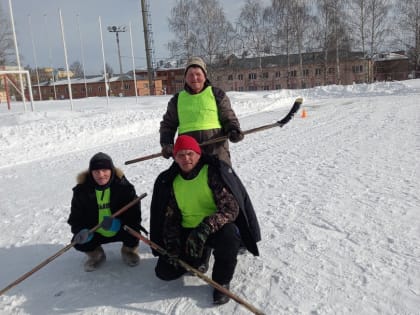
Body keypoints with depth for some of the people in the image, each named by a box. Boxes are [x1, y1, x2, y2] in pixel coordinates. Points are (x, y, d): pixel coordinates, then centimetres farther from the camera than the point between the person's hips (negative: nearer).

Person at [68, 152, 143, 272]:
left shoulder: (123, 185, -17)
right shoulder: (82, 190, -12)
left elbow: (134, 211, -19)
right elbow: (76, 215, -7)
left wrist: (118, 222, -38)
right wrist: (81, 230, -30)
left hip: (120, 229, -2)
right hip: (95, 233, 2)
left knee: (132, 234, -31)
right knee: (79, 243, -22)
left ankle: (129, 251, 11)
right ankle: (96, 255, 17)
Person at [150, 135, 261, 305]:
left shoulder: (214, 172, -17)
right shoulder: (171, 181, 1)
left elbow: (230, 208, -27)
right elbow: (170, 218, 8)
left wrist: (205, 229, -40)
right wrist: (172, 248, -4)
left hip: (218, 228, -4)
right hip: (187, 231, 5)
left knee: (228, 235, -39)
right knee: (164, 272, -5)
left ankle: (222, 282, -11)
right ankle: (201, 255, 22)